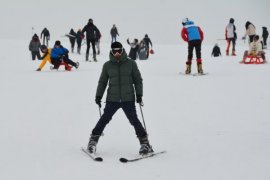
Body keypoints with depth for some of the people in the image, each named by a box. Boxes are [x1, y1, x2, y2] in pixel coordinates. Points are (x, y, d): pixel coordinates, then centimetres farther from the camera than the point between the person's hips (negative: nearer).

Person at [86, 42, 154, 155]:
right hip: (112, 99, 1)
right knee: (104, 119, 0)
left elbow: (138, 80, 8)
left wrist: (139, 95, 1)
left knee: (134, 120, -4)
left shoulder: (131, 63, 3)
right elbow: (102, 82, 15)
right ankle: (93, 141, 15)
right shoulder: (107, 65, 6)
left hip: (128, 99, -1)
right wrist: (98, 96, 11)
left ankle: (145, 143, 6)